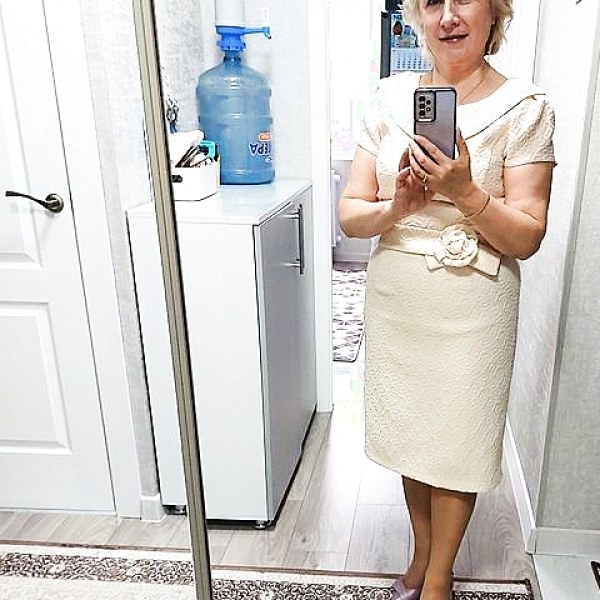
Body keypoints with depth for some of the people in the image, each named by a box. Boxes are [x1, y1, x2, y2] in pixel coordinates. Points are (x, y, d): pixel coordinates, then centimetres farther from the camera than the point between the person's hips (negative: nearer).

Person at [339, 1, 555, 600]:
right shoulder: (390, 97, 1)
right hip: (394, 300, 4)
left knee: (457, 442, 12)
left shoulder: (525, 107, -8)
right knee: (411, 433, 18)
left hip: (472, 309, -3)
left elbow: (526, 238, -10)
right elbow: (349, 214, -1)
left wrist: (463, 192, -24)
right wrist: (396, 207, -21)